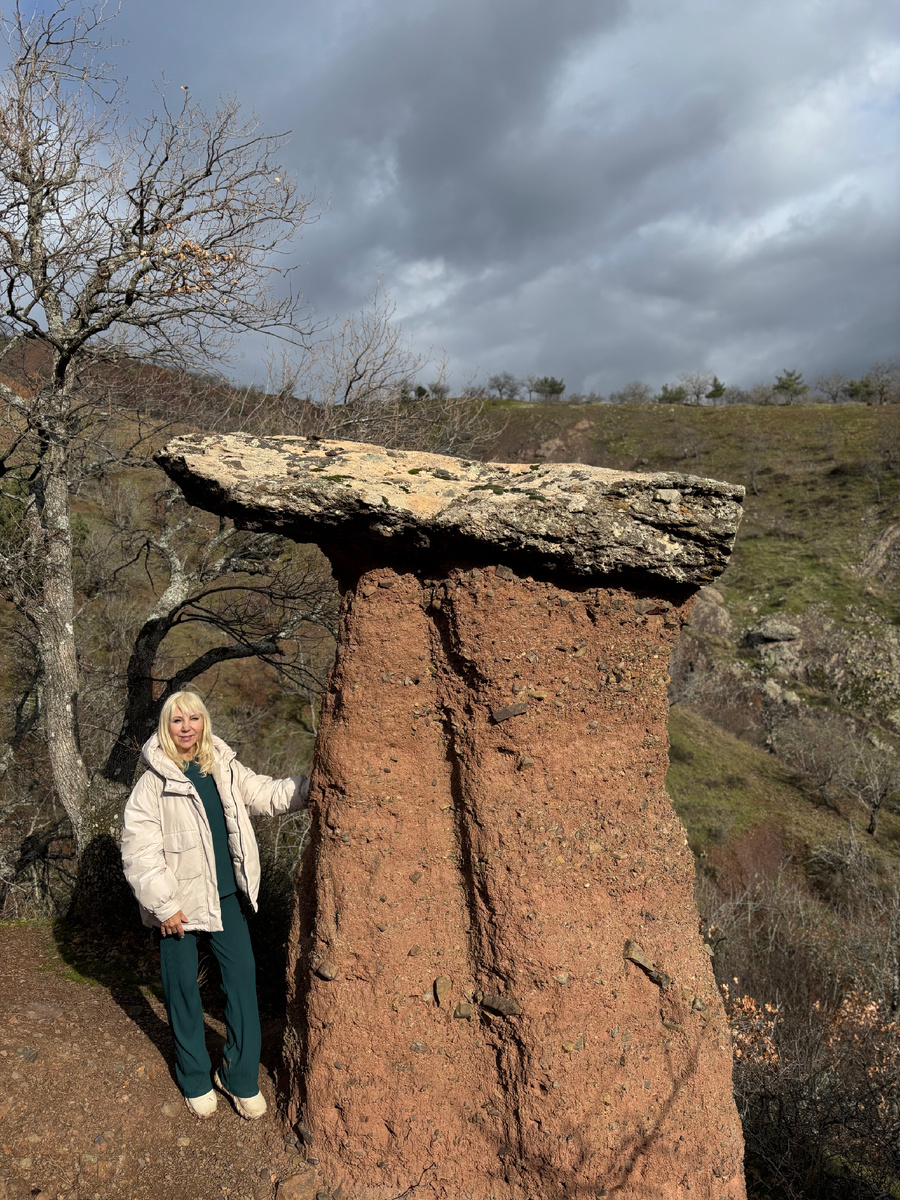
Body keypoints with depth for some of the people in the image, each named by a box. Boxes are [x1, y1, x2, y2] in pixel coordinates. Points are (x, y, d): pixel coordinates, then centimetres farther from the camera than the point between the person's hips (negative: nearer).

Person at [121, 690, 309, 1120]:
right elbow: (139, 849, -13)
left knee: (242, 977, 4)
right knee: (183, 987, 9)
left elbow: (267, 794, 9)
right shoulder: (154, 782, -11)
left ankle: (241, 1077, 22)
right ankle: (195, 1080, 31)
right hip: (179, 901, -4)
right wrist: (164, 905, -14)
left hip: (225, 895, 4)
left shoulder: (224, 768, 3)